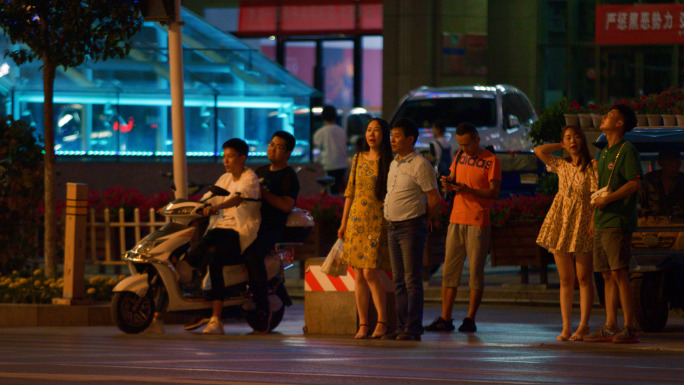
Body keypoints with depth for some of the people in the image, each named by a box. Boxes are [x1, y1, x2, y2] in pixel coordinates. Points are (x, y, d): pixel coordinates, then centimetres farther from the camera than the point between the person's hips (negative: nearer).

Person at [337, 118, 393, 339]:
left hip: (378, 223, -5)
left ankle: (382, 321, -1)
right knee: (358, 274, 2)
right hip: (356, 221, 5)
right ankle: (363, 324, 6)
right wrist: (343, 223, 13)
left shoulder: (390, 163, -3)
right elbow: (350, 192, 16)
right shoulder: (358, 159, 12)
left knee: (371, 273, -12)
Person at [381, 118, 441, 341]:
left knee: (412, 281, -7)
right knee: (399, 281, 9)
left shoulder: (420, 165, -11)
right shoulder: (394, 164, 15)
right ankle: (402, 327, 12)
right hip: (393, 228, 8)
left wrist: (421, 221, 1)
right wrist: (390, 223, 18)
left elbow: (434, 199, -11)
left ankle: (413, 329, -6)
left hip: (411, 228, -8)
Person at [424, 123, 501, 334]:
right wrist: (448, 183, -4)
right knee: (450, 269, 2)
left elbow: (494, 192, -10)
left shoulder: (491, 161, -3)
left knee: (476, 271, -3)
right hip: (456, 220, 6)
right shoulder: (460, 157, 15)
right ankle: (445, 319, 3)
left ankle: (470, 319, 1)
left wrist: (469, 190, -23)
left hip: (478, 222, -6)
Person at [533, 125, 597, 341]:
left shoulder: (591, 167, -1)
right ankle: (566, 327, 1)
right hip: (561, 222, 4)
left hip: (582, 223, -4)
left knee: (584, 278, -3)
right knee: (565, 279, 2)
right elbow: (538, 151, 16)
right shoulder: (561, 165, 15)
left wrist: (594, 223, -16)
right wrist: (562, 146, 15)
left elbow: (596, 196, -7)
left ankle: (583, 326, -2)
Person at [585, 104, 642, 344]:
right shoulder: (604, 153, 21)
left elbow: (634, 183, -15)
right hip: (602, 224, 9)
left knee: (619, 273, -12)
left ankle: (630, 328, -13)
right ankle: (610, 327, 7)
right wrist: (594, 218, 19)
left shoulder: (626, 151, -6)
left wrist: (608, 199, -19)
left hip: (618, 222, -9)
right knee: (607, 275, 6)